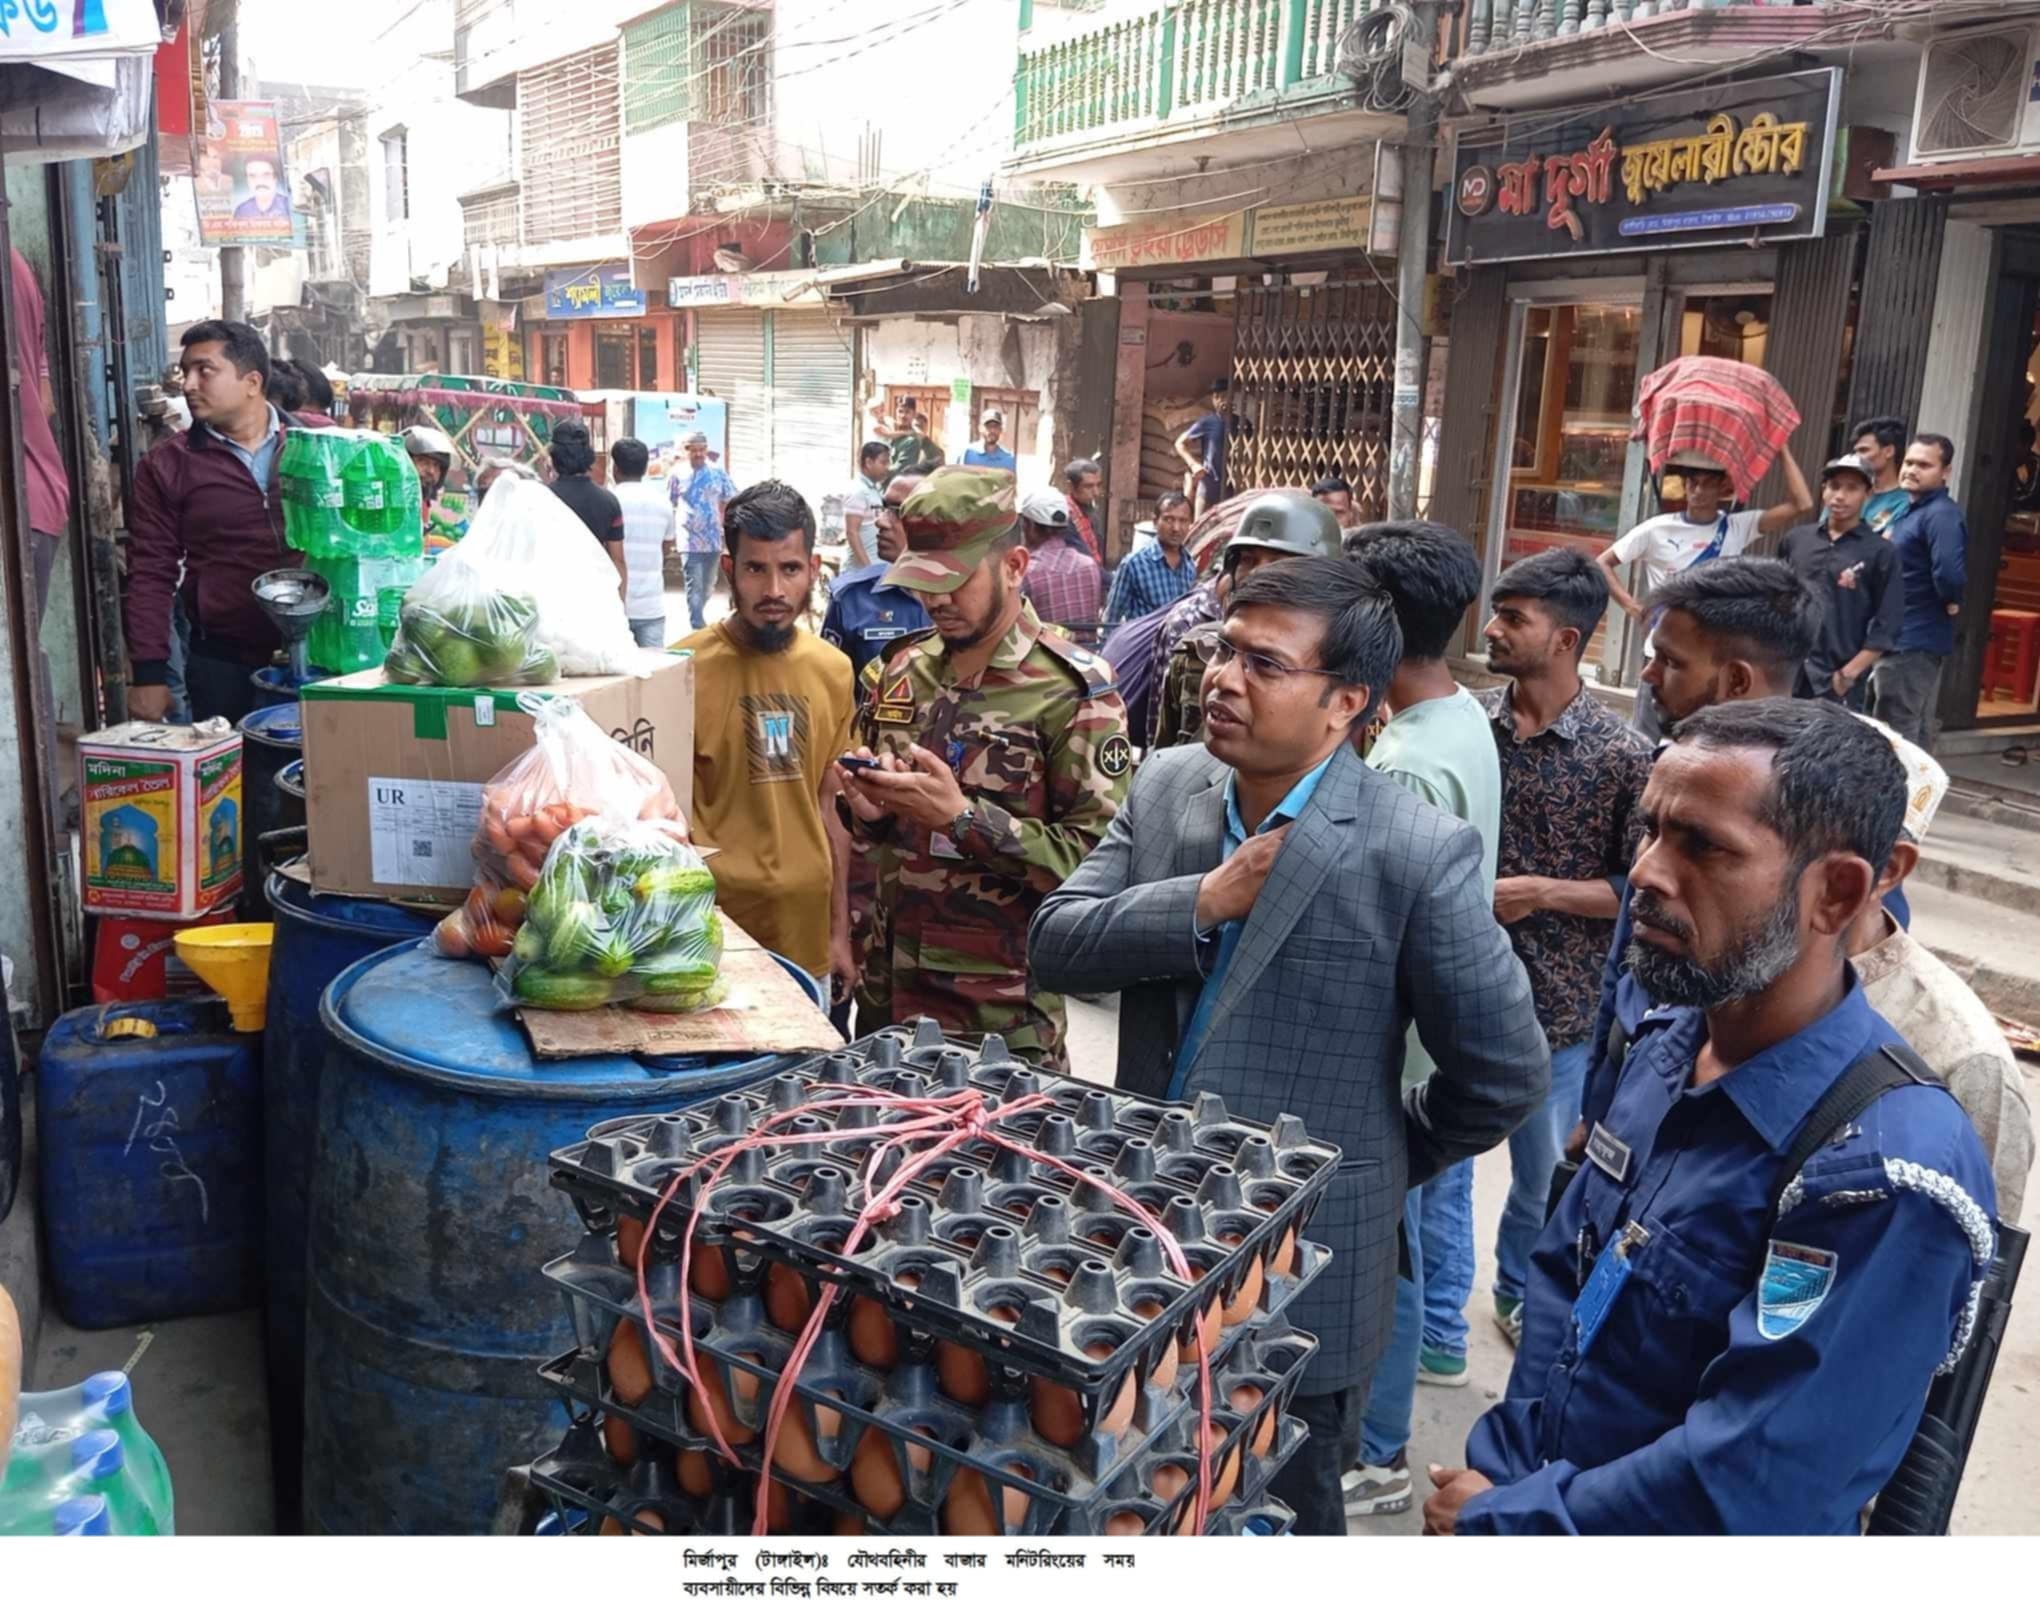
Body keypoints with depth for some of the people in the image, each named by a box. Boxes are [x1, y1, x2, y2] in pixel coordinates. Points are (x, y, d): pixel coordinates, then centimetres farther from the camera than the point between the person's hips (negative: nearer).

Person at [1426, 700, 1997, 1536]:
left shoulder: (1888, 1174, -29)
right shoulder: (1670, 1040, -4)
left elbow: (1737, 1495, -28)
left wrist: (1494, 1520, -17)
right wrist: (1499, 1471, -7)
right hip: (1539, 1489, 6)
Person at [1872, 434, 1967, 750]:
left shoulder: (1942, 515, -18)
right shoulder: (1912, 511, 14)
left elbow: (1948, 572, -32)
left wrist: (1950, 602, -14)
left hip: (1914, 640, -10)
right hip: (1906, 637, 10)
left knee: (1895, 735, -5)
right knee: (1916, 731, 17)